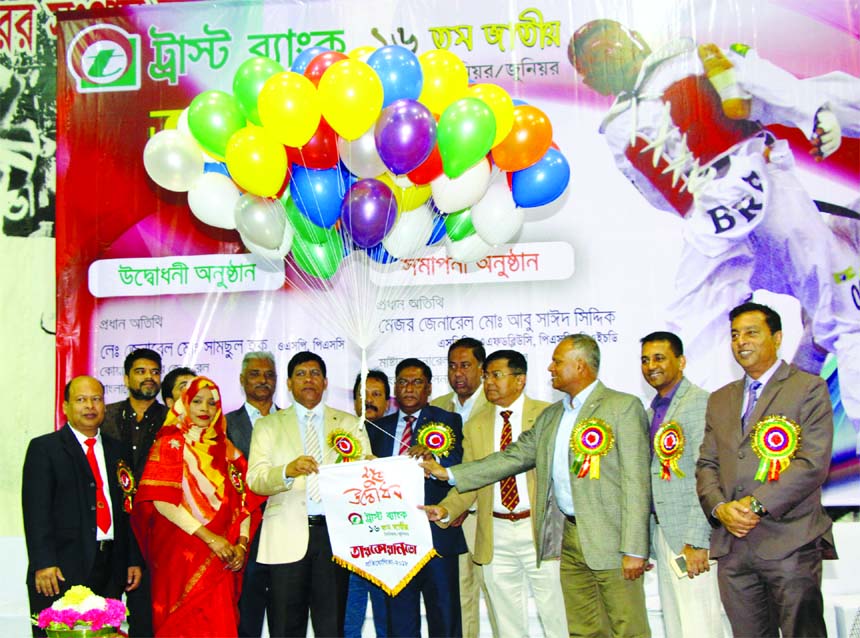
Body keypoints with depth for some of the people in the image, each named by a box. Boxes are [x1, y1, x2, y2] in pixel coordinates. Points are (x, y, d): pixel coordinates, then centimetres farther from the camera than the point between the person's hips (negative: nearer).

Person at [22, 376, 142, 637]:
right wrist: (44, 563, -16)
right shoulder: (44, 447, 1)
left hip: (111, 571, 4)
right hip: (61, 570, -4)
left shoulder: (116, 450, 16)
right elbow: (36, 510, -7)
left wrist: (133, 560, 11)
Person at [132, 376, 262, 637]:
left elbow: (243, 501, 10)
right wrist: (209, 537, -16)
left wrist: (241, 544, -6)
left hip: (220, 561, 4)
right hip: (181, 554, -4)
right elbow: (161, 500, -11)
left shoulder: (225, 448, 13)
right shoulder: (170, 444, 0)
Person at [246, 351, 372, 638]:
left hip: (334, 532, 1)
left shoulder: (349, 423, 15)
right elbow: (254, 479, -3)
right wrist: (288, 471, -23)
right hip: (287, 537, -1)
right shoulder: (268, 425, 10)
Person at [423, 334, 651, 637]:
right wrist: (450, 473, 10)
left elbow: (635, 483, -11)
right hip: (568, 536, 6)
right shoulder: (551, 416, 16)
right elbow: (514, 456, 15)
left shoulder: (623, 407, -6)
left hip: (609, 539, -6)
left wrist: (634, 549, -15)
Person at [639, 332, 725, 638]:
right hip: (663, 533, 8)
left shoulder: (699, 402, -11)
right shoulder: (653, 411, 17)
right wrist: (645, 542, 14)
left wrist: (696, 542, -21)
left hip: (691, 535, -8)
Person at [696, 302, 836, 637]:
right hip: (732, 545, 5)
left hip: (789, 543, -5)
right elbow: (707, 464, 15)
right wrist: (720, 508, -5)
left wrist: (756, 504, -16)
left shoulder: (809, 388, 1)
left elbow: (813, 464, -10)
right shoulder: (720, 400, 19)